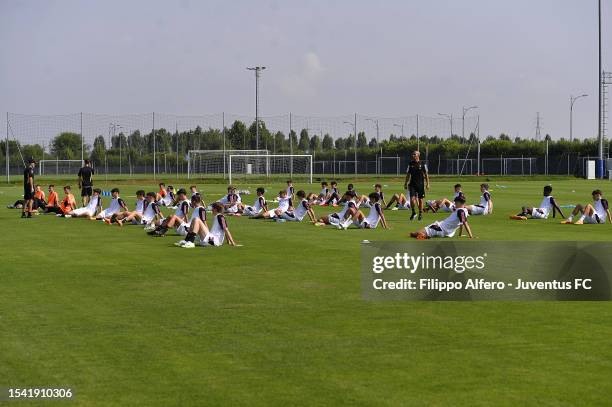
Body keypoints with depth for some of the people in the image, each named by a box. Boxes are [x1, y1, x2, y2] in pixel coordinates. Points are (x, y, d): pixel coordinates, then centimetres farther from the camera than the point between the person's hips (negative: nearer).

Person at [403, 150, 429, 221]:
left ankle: (420, 214, 19)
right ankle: (413, 212, 8)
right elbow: (408, 175, 12)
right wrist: (406, 183, 9)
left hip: (420, 184, -1)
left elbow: (426, 174, 3)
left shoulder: (422, 164, -1)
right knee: (412, 199, -11)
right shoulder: (410, 164, 5)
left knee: (420, 199, 5)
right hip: (412, 184, 1)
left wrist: (427, 184, -1)